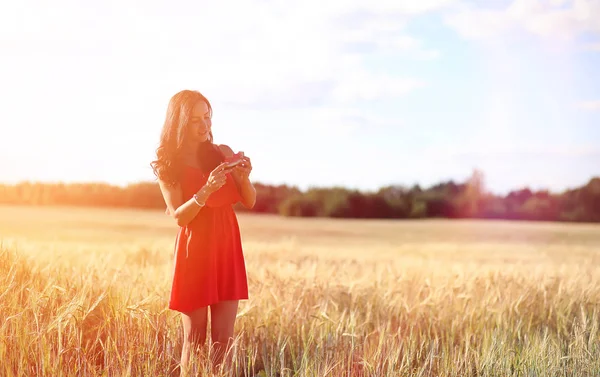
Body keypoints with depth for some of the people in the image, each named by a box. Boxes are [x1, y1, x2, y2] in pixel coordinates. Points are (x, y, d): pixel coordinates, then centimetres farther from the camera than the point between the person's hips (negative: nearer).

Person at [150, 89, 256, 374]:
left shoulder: (223, 153, 6)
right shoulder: (168, 164, -3)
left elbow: (249, 202, 6)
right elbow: (179, 216, -13)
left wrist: (244, 177, -14)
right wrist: (207, 190, -28)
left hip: (227, 249, 3)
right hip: (194, 252, -3)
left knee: (223, 339, 2)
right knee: (194, 339, 2)